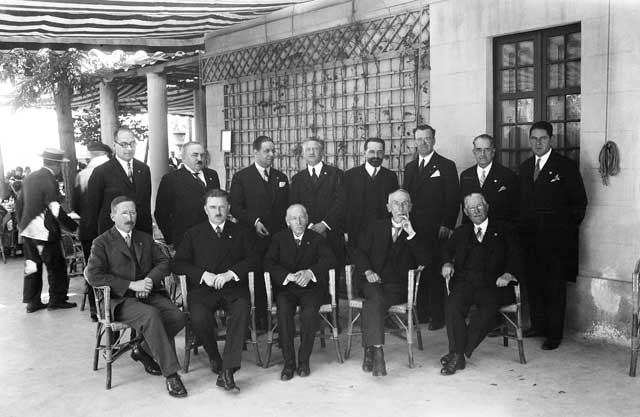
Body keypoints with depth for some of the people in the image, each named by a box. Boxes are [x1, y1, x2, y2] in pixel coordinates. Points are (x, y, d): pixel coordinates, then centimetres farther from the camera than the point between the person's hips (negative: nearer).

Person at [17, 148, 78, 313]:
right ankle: (57, 300, 14)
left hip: (27, 230, 8)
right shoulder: (50, 181, -16)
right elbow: (56, 211, -20)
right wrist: (74, 227, -14)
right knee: (57, 266, 6)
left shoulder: (30, 178, 9)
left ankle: (32, 302, 21)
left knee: (32, 266, 15)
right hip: (45, 232, -8)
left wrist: (22, 223, 26)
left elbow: (19, 204, 17)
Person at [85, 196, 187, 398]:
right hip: (121, 300, -5)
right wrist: (131, 285, -16)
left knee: (177, 316, -22)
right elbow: (93, 275, -10)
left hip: (150, 294, 5)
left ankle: (143, 350, 3)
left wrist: (151, 279, -9)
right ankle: (170, 373, -28)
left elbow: (163, 262, 14)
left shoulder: (145, 239, 21)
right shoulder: (102, 243, 4)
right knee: (150, 315, -34)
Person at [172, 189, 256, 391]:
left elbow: (252, 260, 6)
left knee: (241, 312, -33)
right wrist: (203, 274, -11)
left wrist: (230, 273, -11)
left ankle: (227, 371, -33)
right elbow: (178, 264, 5)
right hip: (202, 290, 0)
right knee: (199, 318, -31)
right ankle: (214, 357, 0)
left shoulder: (241, 232, 18)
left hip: (234, 288, 0)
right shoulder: (193, 234, 16)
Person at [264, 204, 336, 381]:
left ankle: (304, 360, -16)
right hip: (286, 287, 1)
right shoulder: (279, 238, 13)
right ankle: (288, 362, -20)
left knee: (309, 311, -31)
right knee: (283, 311, -30)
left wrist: (310, 273, -22)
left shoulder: (317, 239, 12)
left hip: (312, 286, 0)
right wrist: (289, 276, -19)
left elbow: (330, 259, -4)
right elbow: (269, 263, -2)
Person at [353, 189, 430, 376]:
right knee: (376, 297, -33)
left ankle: (370, 349, -29)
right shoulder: (375, 227, 19)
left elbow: (426, 260, -2)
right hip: (373, 281, 1)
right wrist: (367, 270, -8)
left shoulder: (416, 232, 13)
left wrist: (411, 233, -10)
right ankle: (377, 349, -35)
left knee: (373, 303, -31)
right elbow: (360, 252, 13)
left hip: (398, 285, -1)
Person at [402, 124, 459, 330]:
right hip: (413, 228, 5)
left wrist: (447, 225, -12)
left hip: (436, 230, -4)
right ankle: (420, 313, 15)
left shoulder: (446, 166, 1)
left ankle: (438, 316, 6)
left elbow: (453, 199, -4)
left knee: (435, 272, -2)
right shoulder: (409, 167, 17)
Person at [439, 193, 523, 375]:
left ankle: (457, 353, -23)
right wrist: (447, 263, 1)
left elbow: (515, 256, 9)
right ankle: (458, 355, -26)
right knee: (453, 305, -29)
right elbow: (447, 249, 25)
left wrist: (508, 274, -10)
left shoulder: (503, 229, 17)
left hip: (492, 285, -2)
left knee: (488, 310, -31)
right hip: (465, 282, 2)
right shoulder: (461, 232, 25)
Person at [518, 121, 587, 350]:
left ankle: (554, 334, 9)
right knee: (533, 283, 11)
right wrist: (523, 226, 7)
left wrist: (567, 229, -4)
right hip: (530, 237, 5)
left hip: (556, 238, -5)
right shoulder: (525, 167, 12)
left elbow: (579, 201, -3)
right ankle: (538, 325, 25)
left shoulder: (566, 166, -4)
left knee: (555, 287, 1)